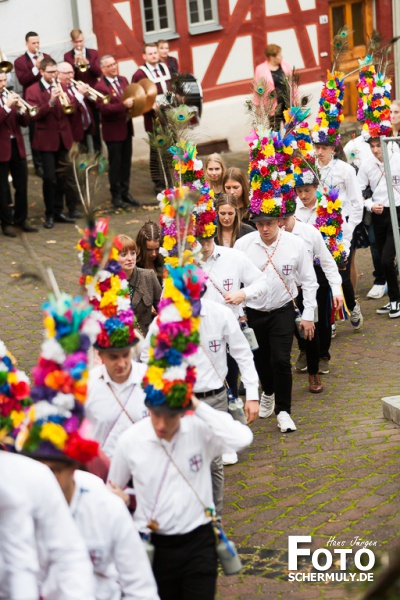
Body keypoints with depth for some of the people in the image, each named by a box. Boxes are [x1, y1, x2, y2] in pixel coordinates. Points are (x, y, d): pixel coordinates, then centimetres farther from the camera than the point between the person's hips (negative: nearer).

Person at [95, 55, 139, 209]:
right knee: (115, 164, 1)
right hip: (113, 131, -7)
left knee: (126, 162, 12)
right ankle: (116, 196, 10)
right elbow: (104, 109, -24)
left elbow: (130, 97, 20)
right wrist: (123, 105, -31)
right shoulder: (100, 87, -15)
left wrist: (133, 103, -3)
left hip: (126, 128, 7)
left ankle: (125, 193, 22)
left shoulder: (123, 80, 8)